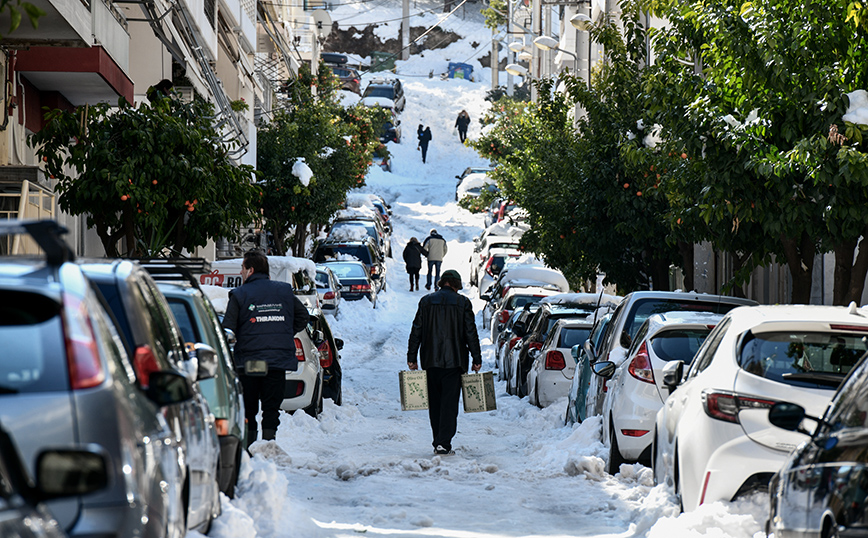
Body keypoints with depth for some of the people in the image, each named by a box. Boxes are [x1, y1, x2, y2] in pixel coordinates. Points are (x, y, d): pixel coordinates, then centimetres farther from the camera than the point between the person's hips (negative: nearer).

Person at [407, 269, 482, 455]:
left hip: (431, 361, 2)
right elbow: (471, 333, -2)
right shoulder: (463, 303, -1)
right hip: (454, 361, -2)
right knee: (449, 403, -2)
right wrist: (477, 359, 3)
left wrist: (411, 358, 8)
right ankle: (444, 443, -11)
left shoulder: (426, 301, 4)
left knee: (435, 403, 12)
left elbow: (416, 331, 4)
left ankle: (438, 442, 15)